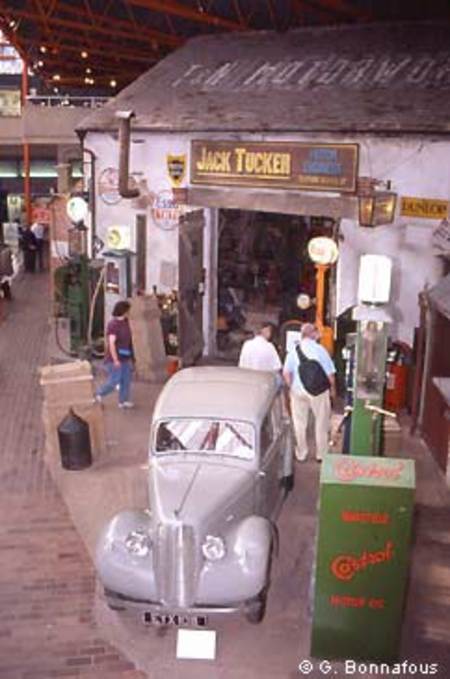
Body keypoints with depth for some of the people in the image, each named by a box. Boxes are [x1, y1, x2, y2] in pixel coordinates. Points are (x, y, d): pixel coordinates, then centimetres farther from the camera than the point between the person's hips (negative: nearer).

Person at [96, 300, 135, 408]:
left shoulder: (125, 322, 10)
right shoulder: (113, 324, -17)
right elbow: (111, 343, -21)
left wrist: (129, 357, 20)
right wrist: (115, 360, -23)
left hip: (124, 358, 9)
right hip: (115, 358, -9)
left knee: (126, 380, 8)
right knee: (114, 381, -4)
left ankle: (123, 401, 16)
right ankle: (98, 395, 15)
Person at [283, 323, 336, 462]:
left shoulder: (293, 350, -4)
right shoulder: (320, 349, -10)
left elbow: (286, 373, -6)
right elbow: (330, 374, -9)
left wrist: (291, 387, 8)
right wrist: (332, 388, 7)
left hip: (298, 390, 2)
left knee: (299, 423, 14)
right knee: (321, 422, 13)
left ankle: (301, 454, 22)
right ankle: (321, 454, 20)